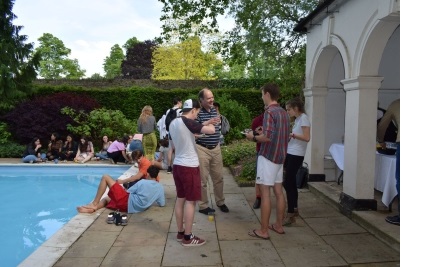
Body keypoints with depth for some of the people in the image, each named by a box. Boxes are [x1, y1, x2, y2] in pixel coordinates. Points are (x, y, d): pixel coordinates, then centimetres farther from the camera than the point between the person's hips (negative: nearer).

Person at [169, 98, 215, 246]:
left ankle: (180, 233, 25)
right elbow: (211, 130, -25)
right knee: (190, 201, 1)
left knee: (180, 198, 15)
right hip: (189, 166, -8)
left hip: (177, 165, 9)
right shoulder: (188, 122, -17)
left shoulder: (173, 123, 9)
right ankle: (188, 237, 9)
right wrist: (209, 124, -2)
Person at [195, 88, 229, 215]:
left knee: (218, 177, 14)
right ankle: (203, 205, 17)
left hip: (216, 148, 6)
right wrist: (207, 122, -30)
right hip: (202, 149, -6)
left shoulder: (214, 110, 10)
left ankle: (220, 202, 31)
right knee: (203, 179, 4)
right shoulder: (197, 112, -13)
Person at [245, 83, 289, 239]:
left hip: (268, 157, -9)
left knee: (265, 193, -3)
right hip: (280, 157, 9)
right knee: (278, 192, 13)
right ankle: (279, 225, 24)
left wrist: (253, 137, -8)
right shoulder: (283, 112, 11)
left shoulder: (269, 112, -16)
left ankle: (263, 231, 4)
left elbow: (268, 137, -25)